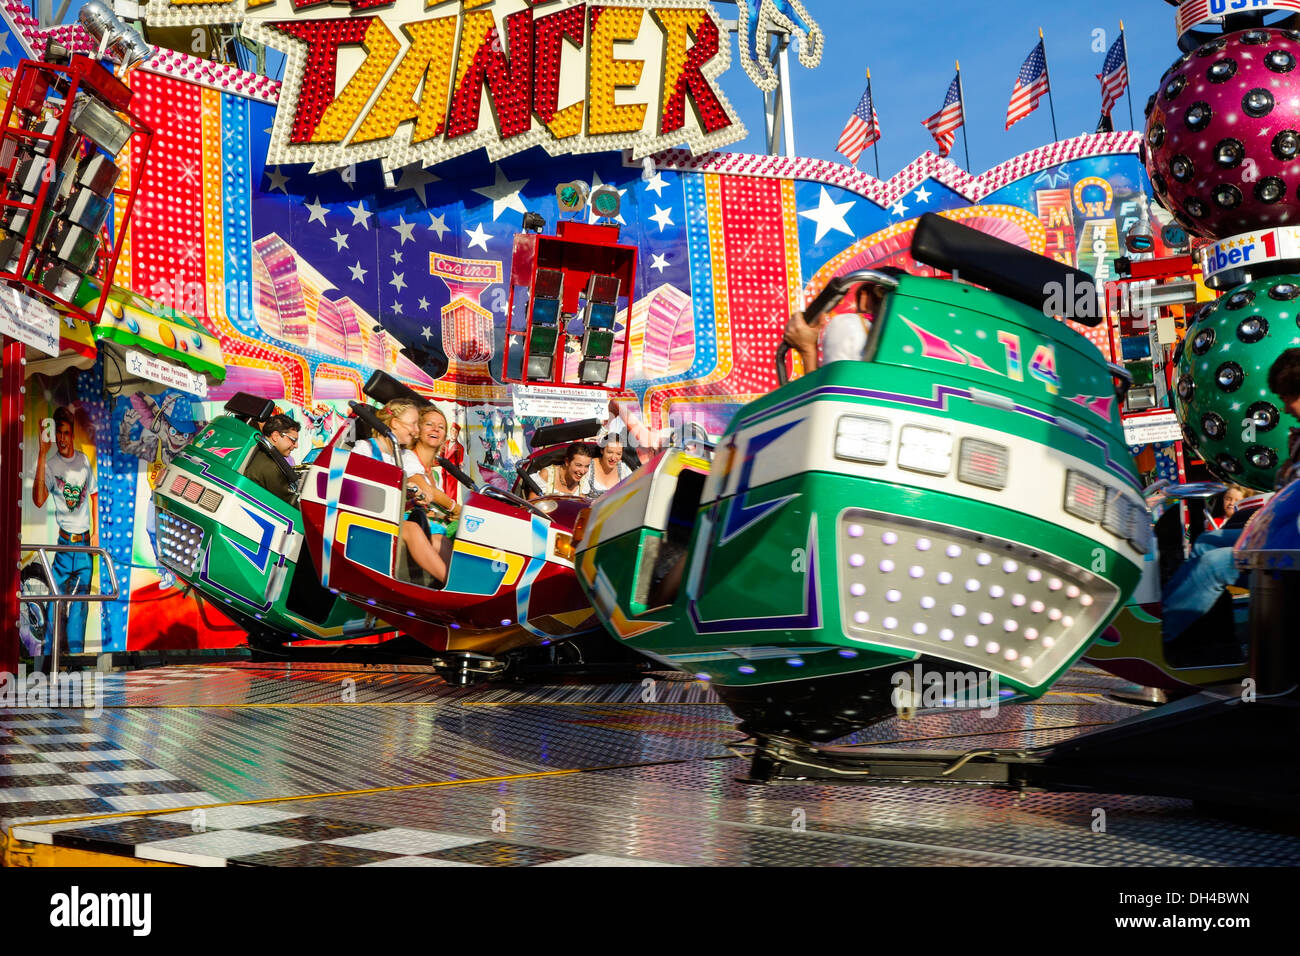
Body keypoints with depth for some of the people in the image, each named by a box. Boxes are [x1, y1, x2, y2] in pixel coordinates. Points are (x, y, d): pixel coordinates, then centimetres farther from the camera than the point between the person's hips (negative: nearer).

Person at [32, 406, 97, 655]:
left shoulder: (84, 460, 5)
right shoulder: (50, 465, -9)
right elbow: (39, 500, -26)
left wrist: (96, 532, 11)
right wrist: (42, 455, -29)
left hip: (85, 543, 3)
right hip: (64, 543, -3)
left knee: (79, 605, 5)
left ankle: (76, 655, 11)